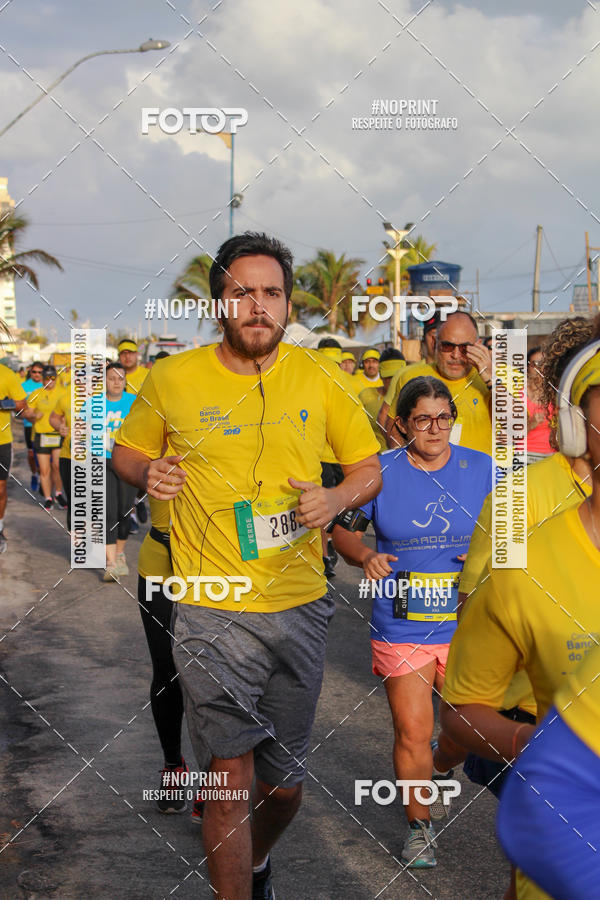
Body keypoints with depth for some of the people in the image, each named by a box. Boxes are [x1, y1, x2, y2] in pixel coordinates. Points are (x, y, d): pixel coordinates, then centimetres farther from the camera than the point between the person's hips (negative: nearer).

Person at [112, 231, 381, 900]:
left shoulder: (318, 377, 2)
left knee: (285, 781, 15)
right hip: (213, 611, -2)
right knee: (231, 773, -10)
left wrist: (337, 498, -11)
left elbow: (369, 467, 11)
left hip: (300, 606, 3)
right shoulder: (170, 379, -2)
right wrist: (146, 473, -9)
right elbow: (126, 450, 14)